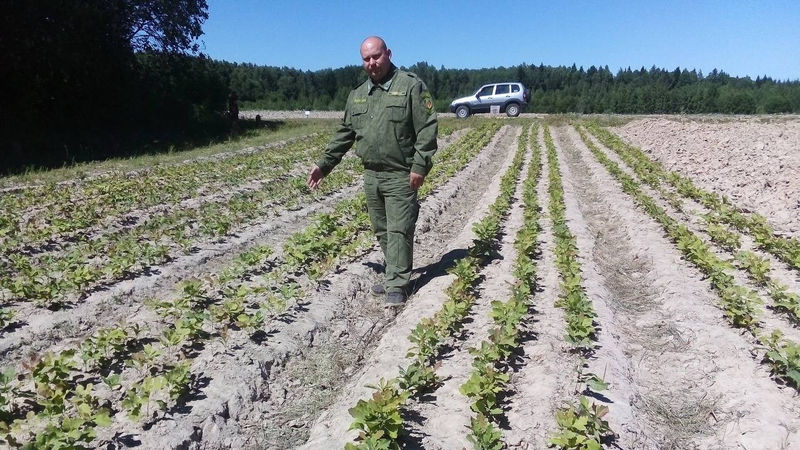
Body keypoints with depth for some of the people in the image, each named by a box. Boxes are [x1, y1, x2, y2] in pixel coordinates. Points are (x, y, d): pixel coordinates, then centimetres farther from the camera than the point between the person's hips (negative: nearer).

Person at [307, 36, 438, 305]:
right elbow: (344, 134, 19)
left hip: (401, 176, -6)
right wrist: (324, 164, 15)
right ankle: (394, 277, 24)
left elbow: (427, 128, -10)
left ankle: (397, 286, 3)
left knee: (398, 231, -5)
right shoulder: (357, 95, 14)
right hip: (371, 176, 7)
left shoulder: (411, 86, -5)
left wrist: (420, 166, -18)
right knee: (381, 231, 12)